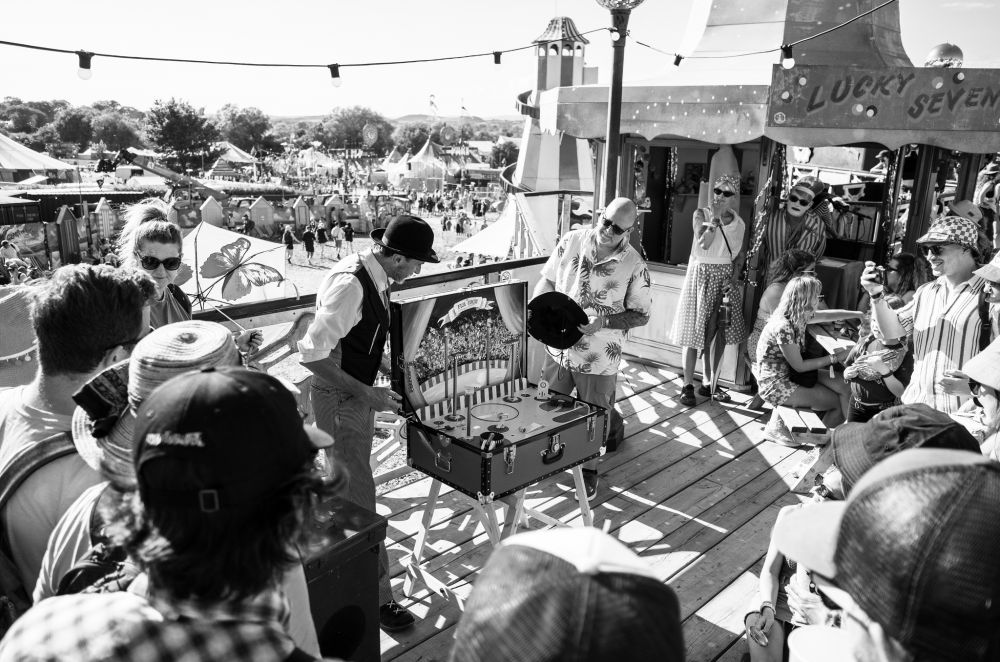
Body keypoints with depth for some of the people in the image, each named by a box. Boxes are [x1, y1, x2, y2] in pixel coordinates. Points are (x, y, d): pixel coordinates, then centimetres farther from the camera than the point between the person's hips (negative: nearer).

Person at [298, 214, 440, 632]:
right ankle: (376, 595, 12)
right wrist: (366, 393, -24)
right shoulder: (350, 284, -27)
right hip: (338, 399, -9)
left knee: (349, 485, 24)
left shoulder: (375, 278, 1)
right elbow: (312, 354, -28)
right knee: (359, 496, -1)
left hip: (359, 393, 9)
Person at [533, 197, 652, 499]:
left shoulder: (634, 265, -14)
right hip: (558, 347, 3)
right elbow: (547, 280, 5)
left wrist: (604, 321, -22)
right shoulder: (571, 241, -6)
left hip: (599, 360, -3)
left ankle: (589, 470, 40)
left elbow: (641, 315, -7)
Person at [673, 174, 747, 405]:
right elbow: (703, 244, -19)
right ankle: (688, 385, 7)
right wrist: (715, 219, -20)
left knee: (720, 334, 6)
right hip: (702, 275, -4)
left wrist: (732, 279, -3)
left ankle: (708, 383, 20)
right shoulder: (701, 214, -4)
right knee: (694, 334, -2)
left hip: (725, 279, 4)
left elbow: (736, 257, 11)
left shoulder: (739, 223, 7)